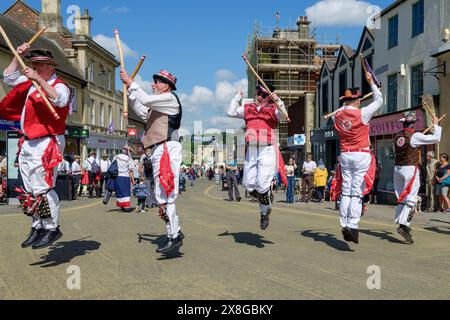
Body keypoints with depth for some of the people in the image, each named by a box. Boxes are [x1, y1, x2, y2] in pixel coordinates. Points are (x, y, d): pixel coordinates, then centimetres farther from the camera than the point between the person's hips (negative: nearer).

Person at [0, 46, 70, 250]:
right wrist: (18, 56, 14)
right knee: (30, 190, 9)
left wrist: (39, 80, -31)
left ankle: (52, 228, -5)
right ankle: (38, 227, 17)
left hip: (47, 143, -8)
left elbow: (59, 100, -26)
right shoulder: (30, 83, 17)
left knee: (43, 187, -13)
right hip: (28, 143, 8)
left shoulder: (59, 85, -6)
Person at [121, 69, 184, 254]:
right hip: (159, 150, 10)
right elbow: (142, 112, 27)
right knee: (162, 195, 11)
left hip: (166, 149, -10)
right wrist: (129, 91, 22)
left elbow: (146, 100, -14)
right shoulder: (159, 104, 26)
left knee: (164, 194, -14)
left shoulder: (169, 98, -2)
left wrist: (131, 83, -4)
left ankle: (174, 237, -12)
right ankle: (175, 232, 17)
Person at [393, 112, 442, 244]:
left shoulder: (397, 137, 8)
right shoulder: (415, 136, -10)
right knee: (410, 199, -9)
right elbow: (436, 139, -7)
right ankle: (403, 225, -19)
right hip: (410, 169, -7)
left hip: (397, 169, 7)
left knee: (401, 198, 13)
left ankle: (401, 222, 13)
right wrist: (436, 124, 6)